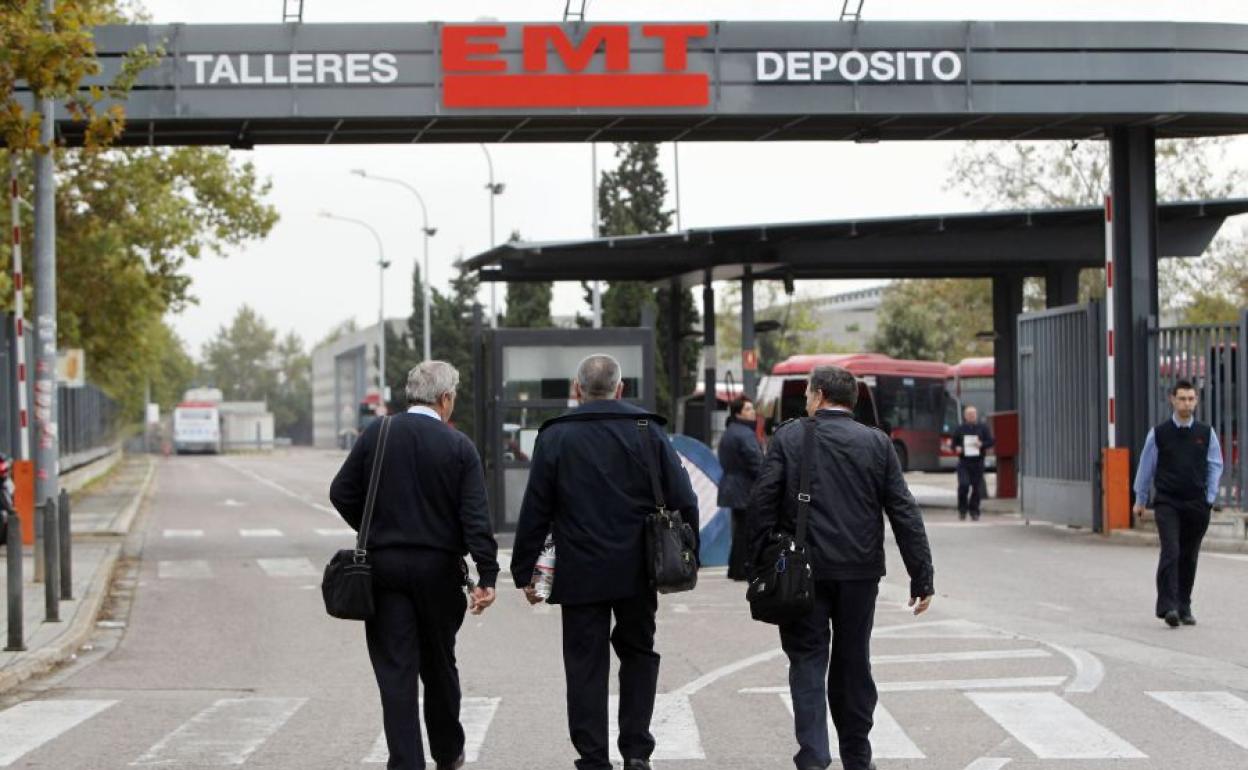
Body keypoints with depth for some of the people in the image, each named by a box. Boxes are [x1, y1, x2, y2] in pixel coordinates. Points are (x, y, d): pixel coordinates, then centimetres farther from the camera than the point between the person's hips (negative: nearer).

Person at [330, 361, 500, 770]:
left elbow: (341, 493, 0)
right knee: (439, 665, 16)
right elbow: (475, 517, -11)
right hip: (439, 568, 0)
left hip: (384, 567, 0)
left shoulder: (375, 434, -2)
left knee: (396, 670, 1)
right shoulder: (459, 447, -6)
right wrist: (487, 577, -11)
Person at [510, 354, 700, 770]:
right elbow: (684, 502, -1)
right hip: (637, 572, 2)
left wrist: (525, 571, 5)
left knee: (586, 665, 5)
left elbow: (535, 511, -2)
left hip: (580, 574, -2)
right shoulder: (649, 432, 1)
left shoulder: (555, 437, -3)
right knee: (638, 653, 17)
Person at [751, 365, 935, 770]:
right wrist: (922, 577, 3)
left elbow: (762, 501, -7)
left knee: (807, 660, 2)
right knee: (853, 664, 13)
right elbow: (904, 513, 0)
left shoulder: (788, 438, -2)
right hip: (860, 572, 2)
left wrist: (761, 564, -1)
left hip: (803, 570, -2)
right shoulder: (876, 443, 3)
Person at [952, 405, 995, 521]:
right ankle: (962, 510, 2)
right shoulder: (959, 429, 11)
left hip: (977, 462, 0)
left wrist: (982, 444, -15)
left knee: (976, 488, 0)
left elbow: (991, 441, 4)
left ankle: (974, 512, 12)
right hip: (964, 462, 0)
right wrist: (957, 448, -7)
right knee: (963, 485, -14)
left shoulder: (983, 428, 9)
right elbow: (954, 443, 16)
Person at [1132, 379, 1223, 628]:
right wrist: (1140, 500, 13)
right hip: (1167, 503, -2)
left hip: (1196, 505, 2)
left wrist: (1210, 498, 3)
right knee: (1171, 552, -16)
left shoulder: (1206, 433, 4)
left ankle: (1184, 607, 17)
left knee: (1189, 557, 7)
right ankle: (1168, 606, -20)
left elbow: (1215, 466, 10)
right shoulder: (1159, 434, 0)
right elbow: (1146, 466, 9)